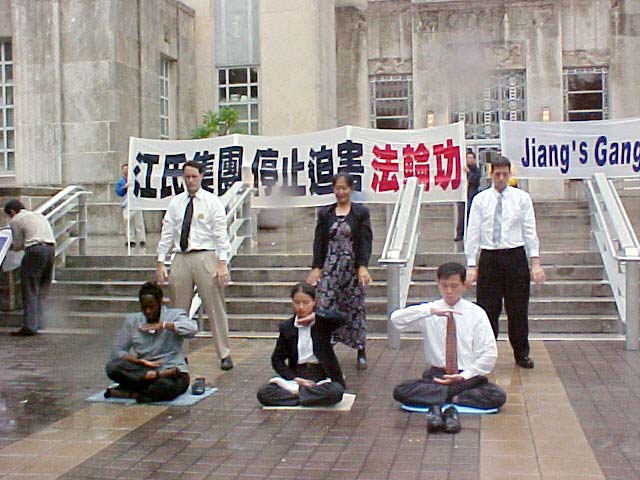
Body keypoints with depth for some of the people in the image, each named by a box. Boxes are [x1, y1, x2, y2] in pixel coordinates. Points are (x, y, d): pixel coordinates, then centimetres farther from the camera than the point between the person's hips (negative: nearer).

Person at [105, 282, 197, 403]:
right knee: (112, 367, -26)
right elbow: (117, 351, 5)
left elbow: (192, 328, -19)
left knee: (165, 387, -40)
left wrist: (162, 325, -18)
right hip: (141, 370, 4)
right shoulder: (132, 320, 11)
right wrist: (140, 362, -13)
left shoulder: (174, 316, 3)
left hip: (171, 371, -4)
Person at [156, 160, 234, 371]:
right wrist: (160, 263, 5)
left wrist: (222, 264, -13)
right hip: (181, 258, 4)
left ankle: (225, 355, 4)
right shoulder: (175, 203, 11)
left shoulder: (212, 202, 1)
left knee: (215, 308, -2)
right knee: (179, 310, 8)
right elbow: (166, 233, 11)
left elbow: (221, 233, -5)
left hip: (205, 257, -4)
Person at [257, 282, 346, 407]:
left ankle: (295, 391, -16)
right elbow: (277, 359, 6)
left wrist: (315, 316, -20)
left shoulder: (323, 322, -1)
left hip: (322, 375, -1)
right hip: (297, 375, 1)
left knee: (335, 392, -36)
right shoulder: (286, 327, 5)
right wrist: (294, 379, -8)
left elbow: (341, 318, -23)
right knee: (263, 393, -21)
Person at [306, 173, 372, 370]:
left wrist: (362, 267, -15)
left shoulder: (361, 212, 2)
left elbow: (365, 241, -4)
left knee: (355, 308, 4)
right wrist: (316, 267, -2)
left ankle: (361, 352, 15)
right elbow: (319, 241, 7)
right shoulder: (325, 213, 9)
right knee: (324, 308, -8)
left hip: (353, 267, -1)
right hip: (330, 267, 2)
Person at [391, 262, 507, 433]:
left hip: (468, 378, 0)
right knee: (400, 391, -24)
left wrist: (464, 376, -13)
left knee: (498, 396, -28)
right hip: (436, 376, 0)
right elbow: (396, 319, -17)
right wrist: (431, 311, -28)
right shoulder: (428, 312, 1)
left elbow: (489, 353, -2)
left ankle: (438, 401, -21)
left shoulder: (476, 313, 0)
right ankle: (454, 396, -24)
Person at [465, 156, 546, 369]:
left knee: (518, 309, 7)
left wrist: (535, 263, -6)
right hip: (489, 258, 0)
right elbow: (472, 233, 2)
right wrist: (471, 265, -5)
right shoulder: (480, 199, 3)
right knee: (487, 309, 3)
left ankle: (522, 355, 22)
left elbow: (530, 231, 2)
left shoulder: (522, 198, 4)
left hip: (515, 257, 0)